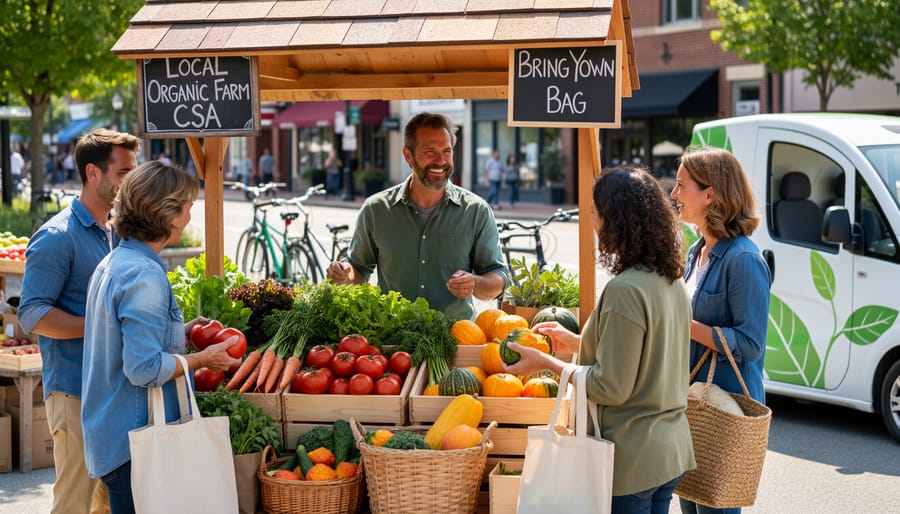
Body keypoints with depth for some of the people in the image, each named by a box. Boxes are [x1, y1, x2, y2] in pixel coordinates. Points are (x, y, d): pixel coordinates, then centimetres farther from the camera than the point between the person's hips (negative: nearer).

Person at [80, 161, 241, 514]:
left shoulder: (113, 264, 12)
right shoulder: (143, 276, -19)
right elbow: (144, 368, -24)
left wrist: (180, 333, 16)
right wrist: (204, 358, -12)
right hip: (133, 441, -10)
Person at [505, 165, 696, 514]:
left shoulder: (625, 290, -21)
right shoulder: (671, 281, 5)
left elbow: (611, 388, -19)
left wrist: (546, 362, -10)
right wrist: (576, 343, 17)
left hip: (632, 459, -8)